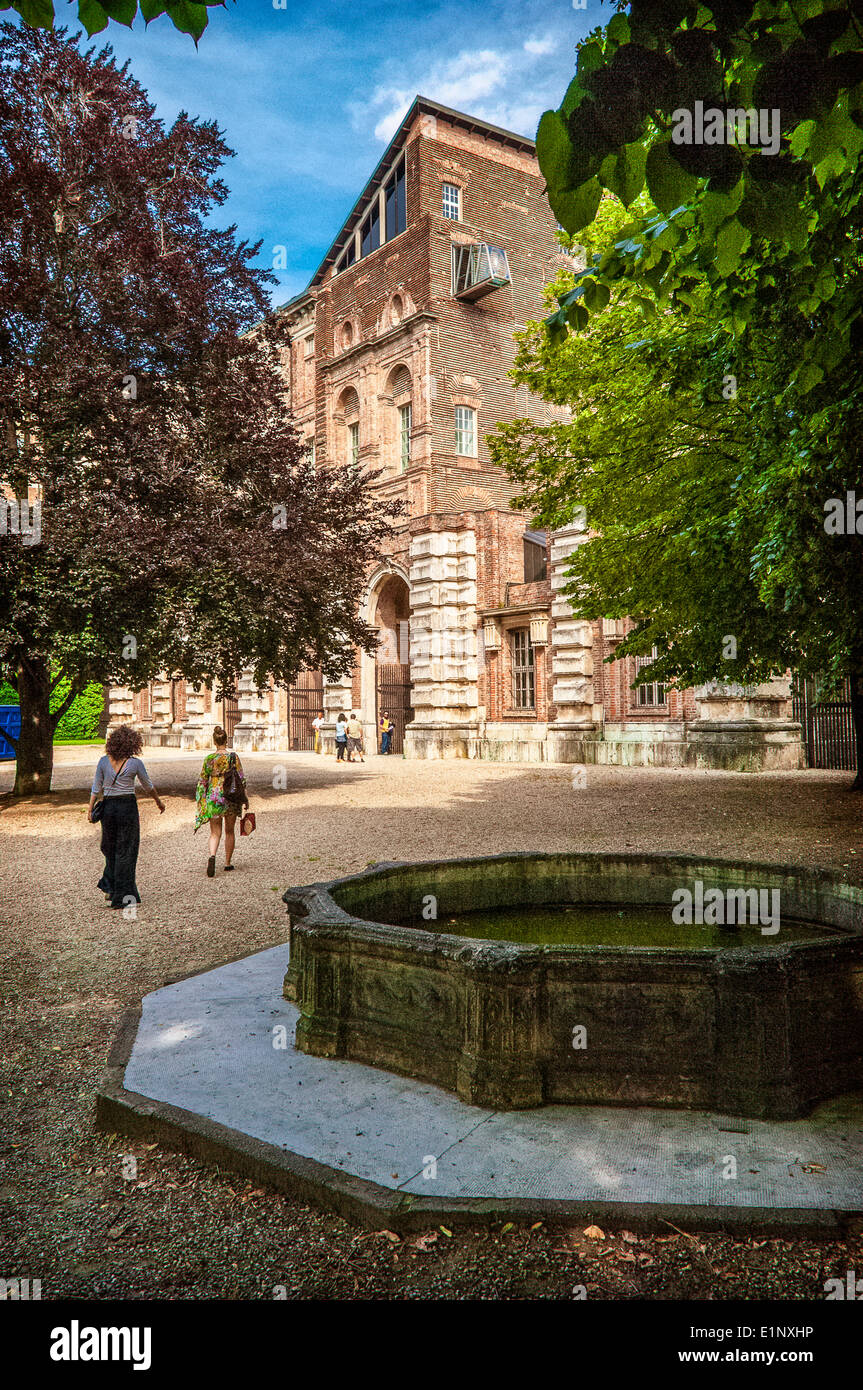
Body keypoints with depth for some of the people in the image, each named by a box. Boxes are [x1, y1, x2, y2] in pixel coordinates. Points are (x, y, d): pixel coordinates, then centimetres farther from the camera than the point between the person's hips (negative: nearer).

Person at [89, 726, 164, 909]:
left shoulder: (103, 761, -1)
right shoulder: (135, 763, -7)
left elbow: (96, 788, 2)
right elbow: (148, 786, 5)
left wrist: (90, 810, 10)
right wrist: (159, 802, 20)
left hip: (108, 807, 3)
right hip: (128, 807, -3)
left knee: (110, 848, 19)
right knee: (125, 851, 3)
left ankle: (110, 888, 18)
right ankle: (120, 897, 4)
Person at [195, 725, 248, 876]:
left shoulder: (209, 759, -2)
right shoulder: (233, 756, -6)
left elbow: (202, 781, 2)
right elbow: (241, 778, -5)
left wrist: (200, 800, 12)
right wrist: (245, 797, 4)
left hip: (213, 797, 0)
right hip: (231, 797, 0)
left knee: (215, 833, 5)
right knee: (229, 831, 14)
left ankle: (212, 856, -22)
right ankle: (228, 863, 19)